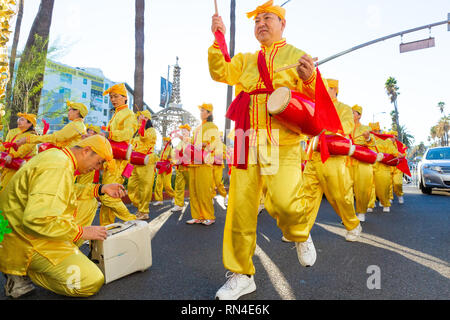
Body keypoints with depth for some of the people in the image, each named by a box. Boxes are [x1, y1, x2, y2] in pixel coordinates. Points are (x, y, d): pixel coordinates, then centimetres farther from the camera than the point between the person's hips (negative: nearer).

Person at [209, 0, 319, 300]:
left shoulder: (298, 57, 11)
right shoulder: (246, 60, 23)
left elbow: (314, 104, 3)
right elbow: (220, 73, 9)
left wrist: (309, 80, -18)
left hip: (282, 142, -3)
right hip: (246, 141, 4)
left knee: (283, 201, -22)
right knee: (240, 208, 0)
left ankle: (301, 235, 15)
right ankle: (242, 275, 15)